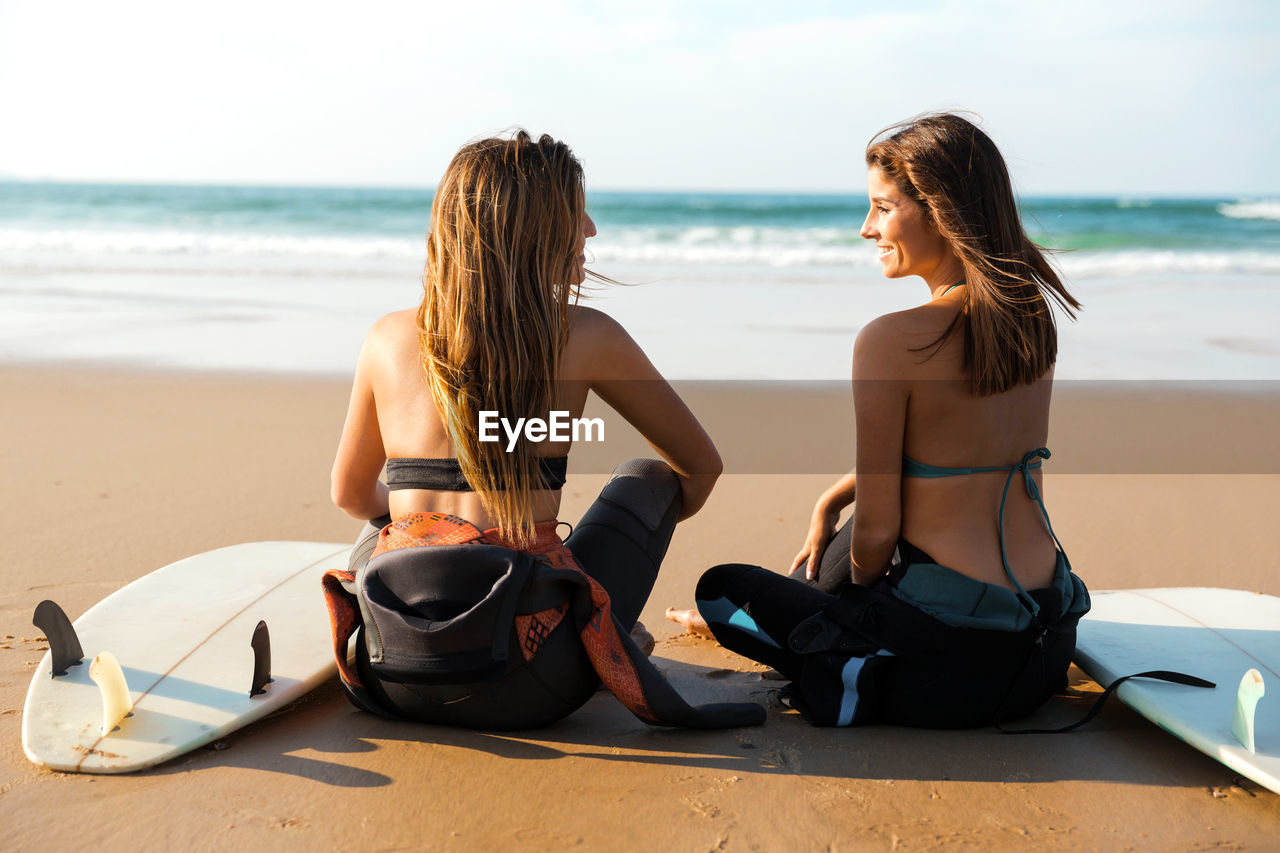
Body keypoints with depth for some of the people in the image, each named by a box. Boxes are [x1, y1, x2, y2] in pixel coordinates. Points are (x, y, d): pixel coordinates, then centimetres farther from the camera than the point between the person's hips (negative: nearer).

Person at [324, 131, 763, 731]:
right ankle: (611, 651, 27)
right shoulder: (585, 337, -4)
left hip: (390, 679, 4)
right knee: (646, 477, 18)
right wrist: (650, 529, 31)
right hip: (521, 689, -3)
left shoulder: (389, 338, 3)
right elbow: (701, 463, 10)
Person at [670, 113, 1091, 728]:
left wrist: (858, 591, 8)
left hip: (953, 664, -6)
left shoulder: (892, 340, -21)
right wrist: (831, 499, 19)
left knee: (722, 586, 17)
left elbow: (876, 531, -14)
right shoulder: (1033, 316, 2)